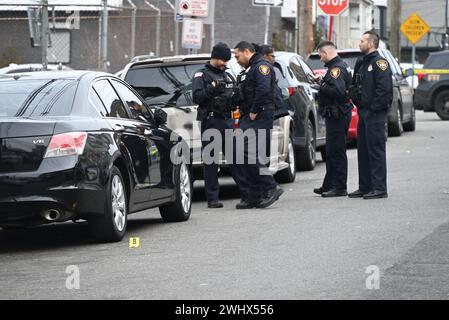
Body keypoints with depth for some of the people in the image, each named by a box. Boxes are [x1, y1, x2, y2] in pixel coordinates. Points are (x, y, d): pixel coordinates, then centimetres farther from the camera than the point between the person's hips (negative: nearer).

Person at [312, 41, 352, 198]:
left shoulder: (336, 68, -16)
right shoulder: (338, 66, 17)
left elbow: (338, 91, -28)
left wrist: (323, 86, -15)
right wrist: (322, 83, 7)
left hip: (337, 115, -11)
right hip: (336, 114, 11)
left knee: (336, 152, -7)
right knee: (332, 151, 16)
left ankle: (340, 188, -5)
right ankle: (329, 186, 23)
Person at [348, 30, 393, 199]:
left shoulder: (379, 63, -11)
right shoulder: (362, 63, 18)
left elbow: (384, 89, -20)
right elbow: (355, 86, 24)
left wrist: (374, 108, -19)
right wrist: (357, 101, 8)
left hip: (375, 114, -10)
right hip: (363, 113, 10)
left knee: (376, 150, -8)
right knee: (363, 151, 12)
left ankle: (379, 188, -7)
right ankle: (365, 187, 18)